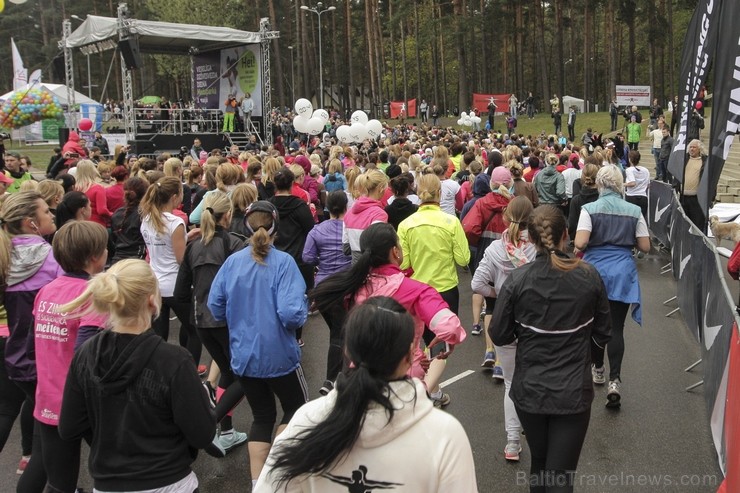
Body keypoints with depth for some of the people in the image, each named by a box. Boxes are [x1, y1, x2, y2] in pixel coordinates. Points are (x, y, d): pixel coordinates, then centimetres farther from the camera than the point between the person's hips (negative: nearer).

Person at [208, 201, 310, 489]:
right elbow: (292, 314, -25)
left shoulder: (232, 262, -3)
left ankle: (257, 482, 17)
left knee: (262, 415, 19)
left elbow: (215, 307, 1)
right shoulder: (283, 262, -16)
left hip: (243, 355, 4)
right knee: (295, 408, 20)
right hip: (277, 354, -4)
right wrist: (301, 314, -3)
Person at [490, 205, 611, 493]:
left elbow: (499, 336, -6)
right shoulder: (589, 277, -8)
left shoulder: (517, 280, -13)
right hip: (573, 391, -1)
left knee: (539, 463, 23)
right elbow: (601, 336, 2)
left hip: (529, 389, 1)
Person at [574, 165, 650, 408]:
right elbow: (645, 246, 1)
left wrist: (581, 247, 4)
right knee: (616, 327, 2)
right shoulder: (634, 211, -1)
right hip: (623, 272, 1)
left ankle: (598, 369, 33)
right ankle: (614, 380, -11)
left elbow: (580, 243, -19)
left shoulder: (590, 209, -9)